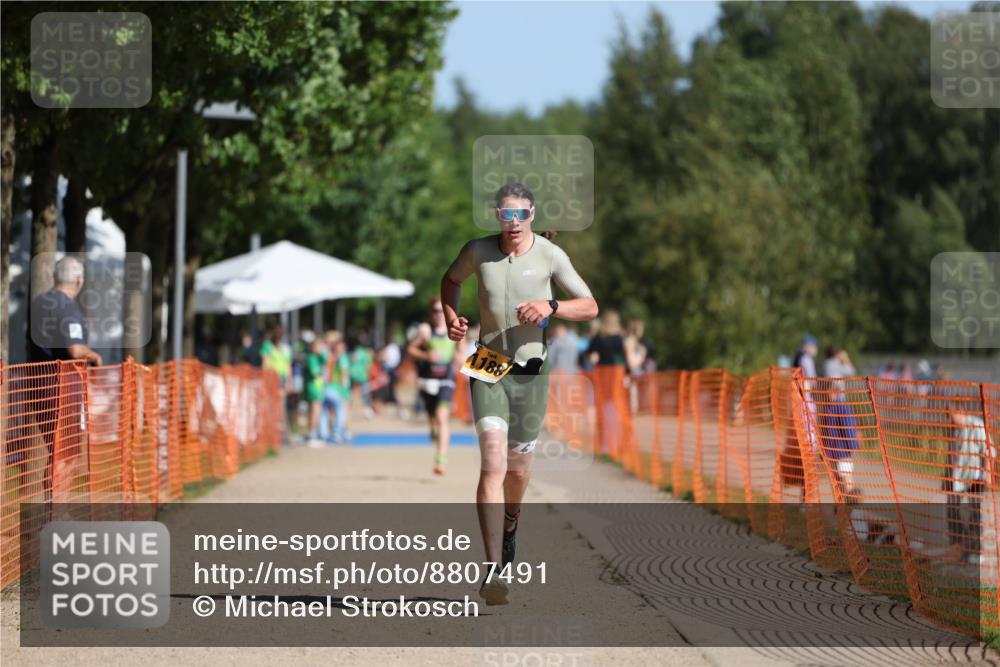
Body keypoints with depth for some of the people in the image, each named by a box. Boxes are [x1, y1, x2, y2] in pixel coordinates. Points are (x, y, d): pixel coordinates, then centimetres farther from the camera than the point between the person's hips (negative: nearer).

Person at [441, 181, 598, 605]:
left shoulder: (550, 255, -3)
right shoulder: (478, 251, 0)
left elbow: (589, 307, 1)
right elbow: (451, 281, 22)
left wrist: (551, 307, -17)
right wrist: (451, 317, 3)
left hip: (531, 371, 1)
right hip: (487, 366, -1)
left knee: (518, 469, 11)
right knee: (493, 462, -18)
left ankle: (509, 524, 48)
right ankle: (494, 570, -25)